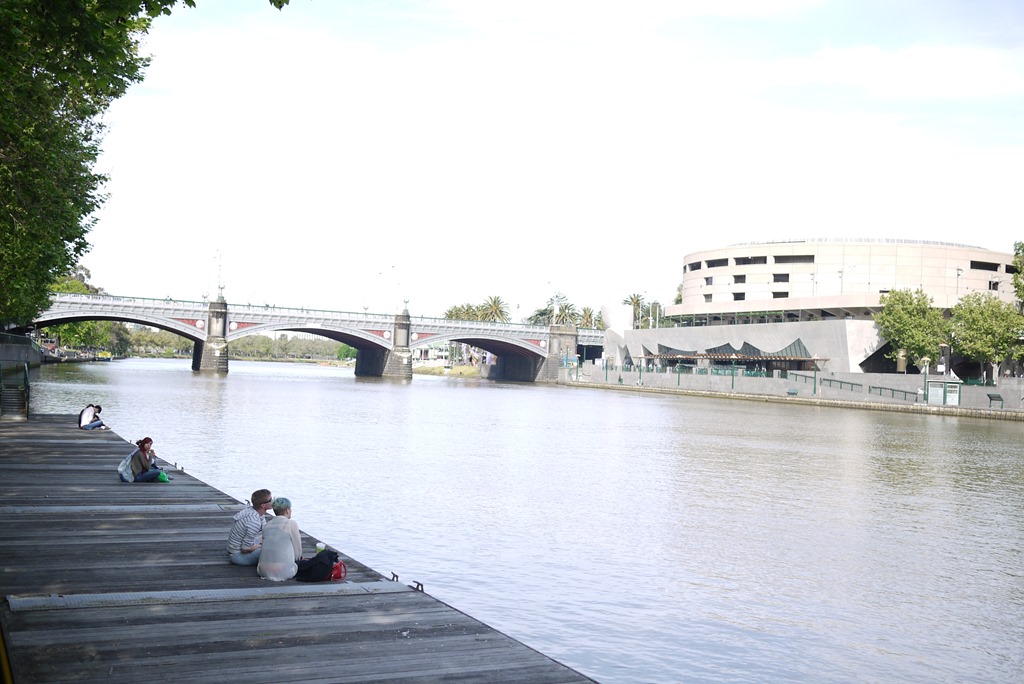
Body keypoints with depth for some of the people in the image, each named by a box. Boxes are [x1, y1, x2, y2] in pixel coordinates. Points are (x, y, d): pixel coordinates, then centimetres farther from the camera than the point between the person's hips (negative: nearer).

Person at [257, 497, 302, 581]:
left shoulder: (267, 525, 12)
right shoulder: (291, 524, -5)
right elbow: (298, 550, 2)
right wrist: (299, 557, 26)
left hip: (264, 571, 5)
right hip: (283, 572, -5)